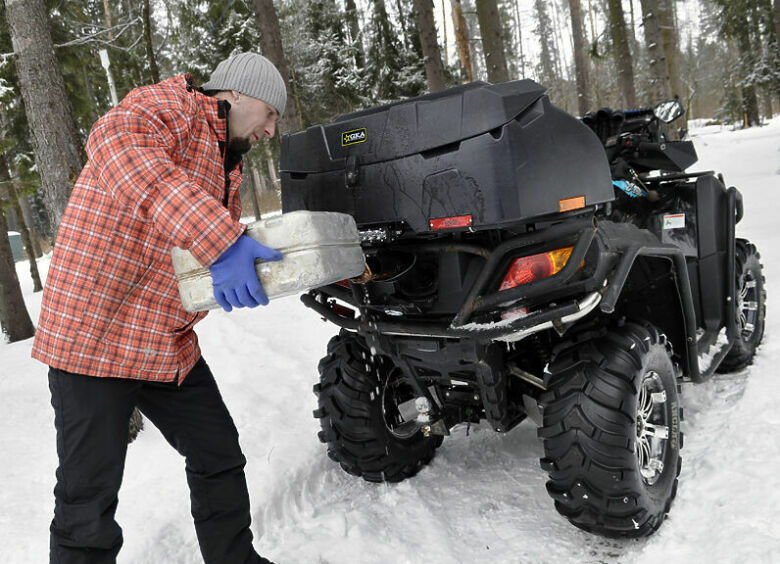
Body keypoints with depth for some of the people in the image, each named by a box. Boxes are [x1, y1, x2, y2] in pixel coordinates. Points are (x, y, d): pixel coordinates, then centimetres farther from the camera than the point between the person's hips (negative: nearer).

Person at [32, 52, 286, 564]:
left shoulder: (227, 166, 17)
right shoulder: (173, 105, -11)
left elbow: (230, 235, 21)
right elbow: (118, 143, -34)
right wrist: (218, 240, -45)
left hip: (170, 345, 9)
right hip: (95, 334, -9)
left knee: (220, 458, 14)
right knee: (89, 501, -1)